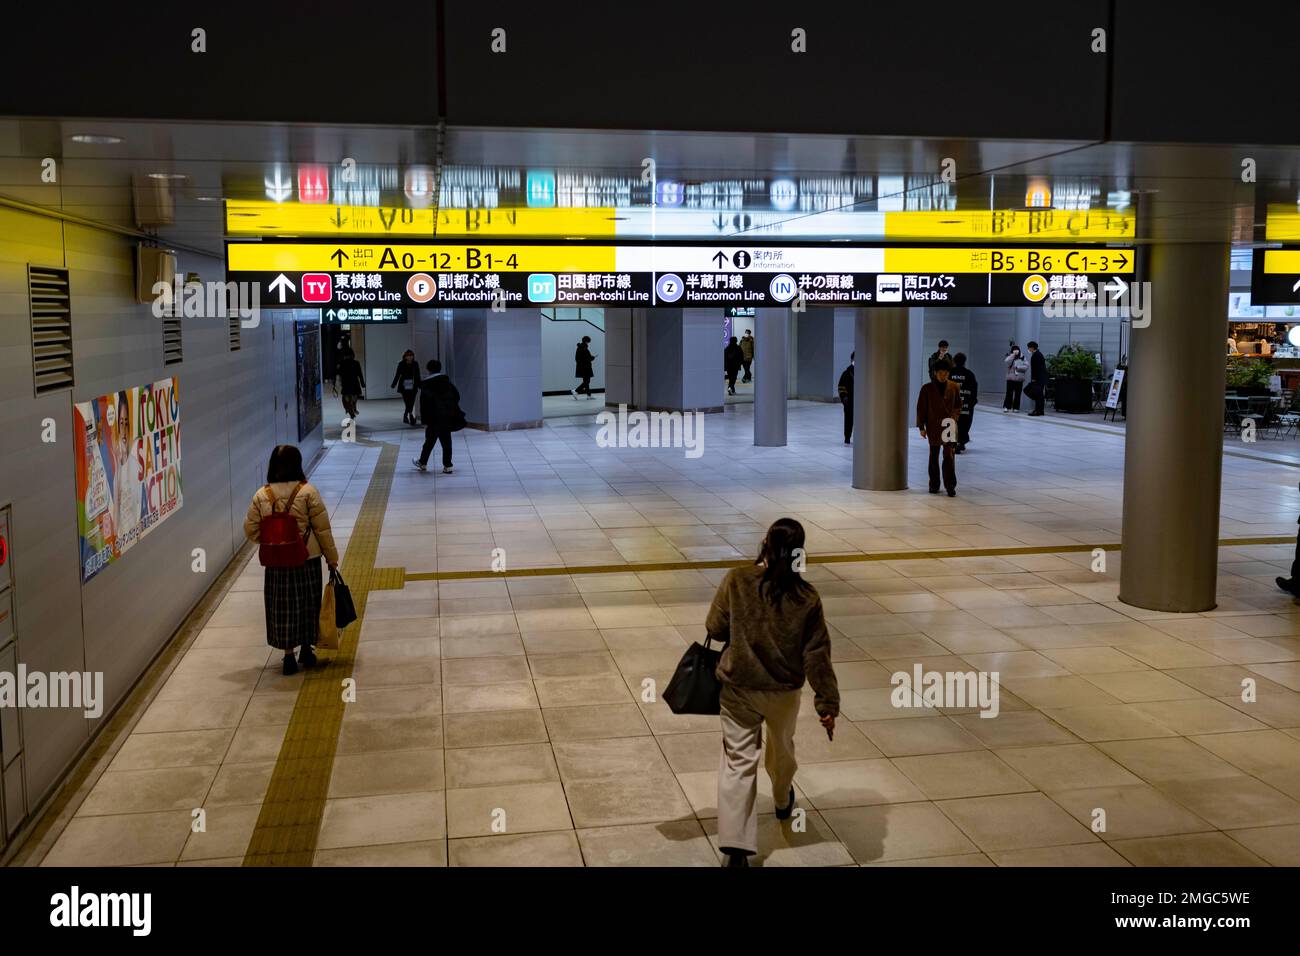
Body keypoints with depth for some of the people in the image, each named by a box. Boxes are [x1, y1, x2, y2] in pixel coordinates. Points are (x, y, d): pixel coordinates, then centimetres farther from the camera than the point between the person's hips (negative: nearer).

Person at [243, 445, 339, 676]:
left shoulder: (261, 496, -4)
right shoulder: (308, 492, -11)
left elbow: (251, 531, -1)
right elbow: (322, 528, -8)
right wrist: (331, 556, 2)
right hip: (307, 559, -1)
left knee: (282, 608, 11)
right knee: (307, 604, 15)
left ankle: (288, 655, 14)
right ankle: (306, 650, 26)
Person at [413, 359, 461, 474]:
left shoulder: (426, 385, -9)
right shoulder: (447, 381, 4)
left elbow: (424, 404, -10)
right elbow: (456, 396, 10)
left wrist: (425, 421, -6)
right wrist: (453, 410, 18)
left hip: (434, 418, -4)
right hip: (448, 417, 4)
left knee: (430, 440, 10)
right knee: (446, 441, 5)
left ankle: (422, 463, 26)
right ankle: (447, 466, 4)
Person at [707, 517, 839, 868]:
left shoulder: (737, 581, -15)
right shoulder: (807, 598, -13)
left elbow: (715, 628, -6)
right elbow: (817, 656, -11)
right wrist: (828, 703, -5)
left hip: (739, 689, -1)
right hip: (785, 692, 2)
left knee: (738, 762, 4)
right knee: (782, 750, 27)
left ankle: (736, 846, -5)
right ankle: (783, 801, 56)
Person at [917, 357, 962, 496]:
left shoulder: (954, 387, 2)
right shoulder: (927, 388, -1)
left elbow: (958, 405, 11)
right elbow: (921, 408, 1)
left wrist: (954, 418, -6)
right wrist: (921, 427, -2)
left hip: (949, 427, -1)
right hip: (933, 427, 1)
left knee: (949, 456, -9)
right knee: (934, 456, 11)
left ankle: (950, 486, -9)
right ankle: (934, 485, 20)